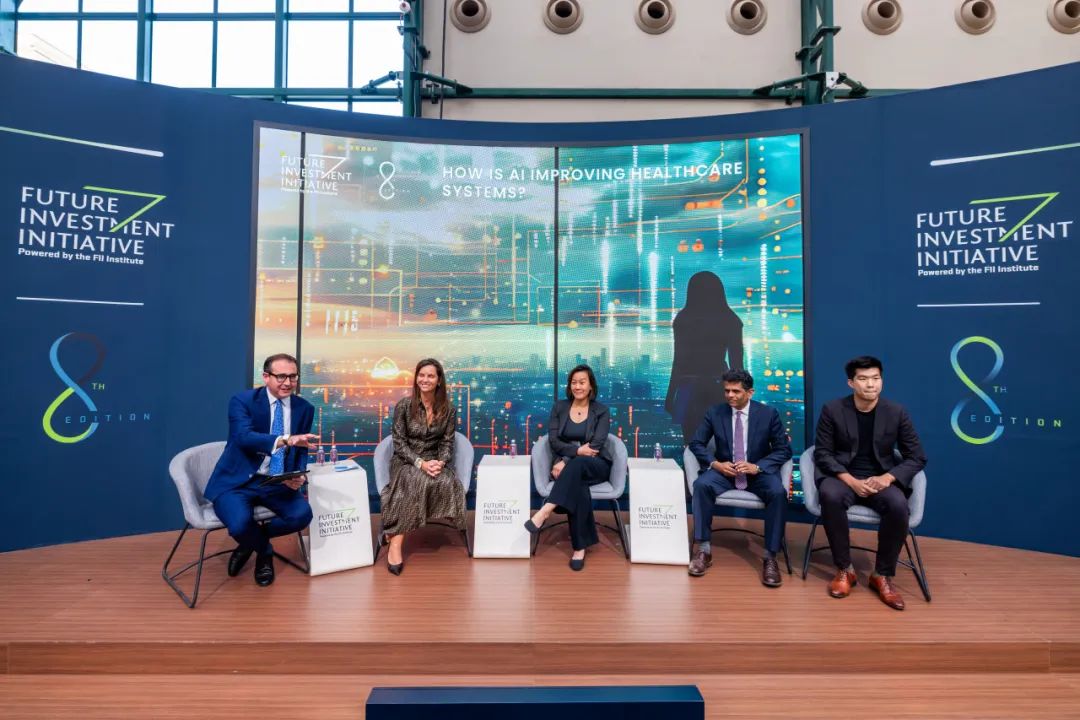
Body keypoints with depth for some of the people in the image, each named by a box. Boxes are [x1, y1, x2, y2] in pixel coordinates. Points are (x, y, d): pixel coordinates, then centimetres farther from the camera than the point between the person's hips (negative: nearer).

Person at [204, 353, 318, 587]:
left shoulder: (304, 408, 4)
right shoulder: (242, 400, -10)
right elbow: (244, 437, -28)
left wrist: (299, 475, -12)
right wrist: (285, 440, -46)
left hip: (276, 483, 4)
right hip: (237, 481, -3)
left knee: (302, 514, -22)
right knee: (240, 524, -30)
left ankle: (251, 541, 11)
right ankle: (264, 550, 10)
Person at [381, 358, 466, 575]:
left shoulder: (449, 409, 1)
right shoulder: (404, 405, -5)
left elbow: (447, 443, 2)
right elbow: (399, 443, -7)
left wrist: (440, 462, -19)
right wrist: (420, 463, -22)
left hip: (435, 461, 2)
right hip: (406, 461, -2)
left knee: (447, 482, -33)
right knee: (417, 482, -37)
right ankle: (396, 544, -35)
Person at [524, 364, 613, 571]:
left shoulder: (601, 411, 3)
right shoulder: (559, 407, 9)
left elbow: (596, 446, -9)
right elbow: (553, 440, -2)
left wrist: (568, 460, -20)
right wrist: (577, 449, -19)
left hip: (595, 465, -1)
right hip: (566, 464, 1)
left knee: (576, 464, -39)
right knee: (578, 488, -36)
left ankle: (545, 511, -45)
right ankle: (579, 547, -31)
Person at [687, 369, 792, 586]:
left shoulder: (768, 414, -3)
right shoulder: (715, 412, -1)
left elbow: (784, 450, -1)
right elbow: (696, 444, 2)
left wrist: (757, 466, -18)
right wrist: (716, 464, -16)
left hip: (759, 471, -1)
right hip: (724, 470, 1)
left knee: (778, 493, -31)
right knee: (701, 485, -30)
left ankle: (770, 557, -18)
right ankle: (704, 550, -21)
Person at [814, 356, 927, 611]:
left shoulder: (897, 412, 0)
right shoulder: (832, 410, -5)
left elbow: (917, 457, 2)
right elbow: (822, 453, -4)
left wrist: (888, 478, -16)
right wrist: (851, 480, -20)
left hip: (881, 479, 1)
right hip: (842, 477, -1)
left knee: (898, 505, -32)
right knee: (831, 496, -35)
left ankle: (883, 575, -10)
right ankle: (845, 569, -16)